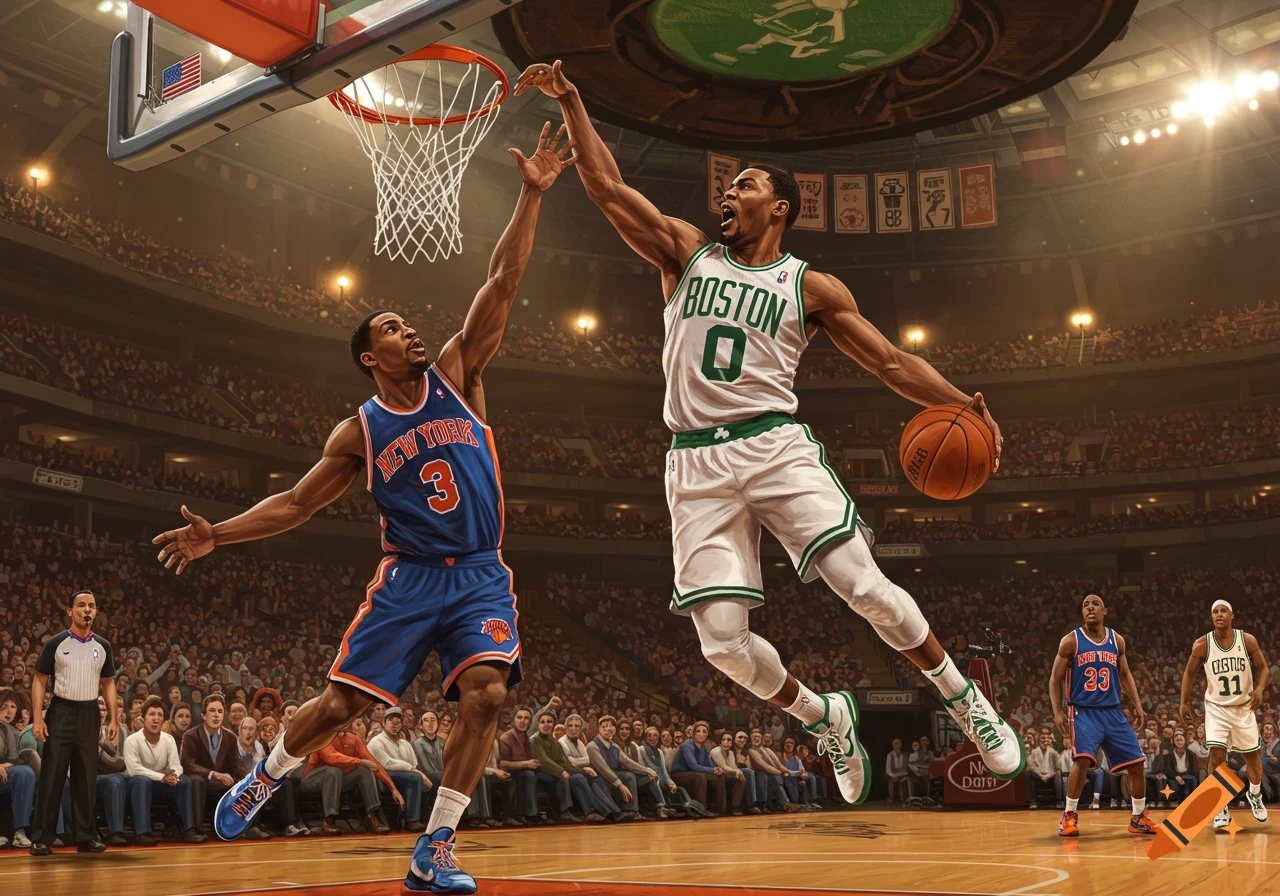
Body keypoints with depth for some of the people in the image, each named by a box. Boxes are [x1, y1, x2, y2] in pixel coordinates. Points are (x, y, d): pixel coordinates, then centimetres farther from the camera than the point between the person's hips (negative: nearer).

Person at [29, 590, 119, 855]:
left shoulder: (102, 646, 7)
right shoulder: (55, 643, -2)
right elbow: (40, 680, -1)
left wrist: (113, 718, 4)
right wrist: (37, 717, -10)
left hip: (89, 714, 3)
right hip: (61, 712, -3)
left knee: (87, 778, 6)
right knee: (51, 777, -2)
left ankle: (86, 836, 13)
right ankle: (42, 838, 4)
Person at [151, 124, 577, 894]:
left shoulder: (455, 374, 3)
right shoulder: (360, 432, 3)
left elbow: (502, 285, -5)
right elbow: (297, 502, 10)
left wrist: (531, 196, -12)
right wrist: (218, 535, -1)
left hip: (481, 576, 1)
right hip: (409, 577, 0)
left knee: (486, 695, -19)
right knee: (340, 703, -2)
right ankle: (264, 780, 31)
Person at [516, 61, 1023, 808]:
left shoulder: (812, 287, 8)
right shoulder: (688, 251, 14)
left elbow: (891, 361, 4)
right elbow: (609, 188, 9)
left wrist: (962, 404, -11)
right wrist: (572, 105, 1)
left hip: (776, 446, -1)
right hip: (697, 465, 2)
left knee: (866, 586, -15)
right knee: (723, 641, -8)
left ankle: (963, 697, 10)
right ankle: (824, 718, 19)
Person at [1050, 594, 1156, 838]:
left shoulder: (1117, 640, 6)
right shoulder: (1071, 641, -5)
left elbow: (1125, 675, 16)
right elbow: (1056, 679, -2)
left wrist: (1138, 705, 6)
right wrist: (1057, 712, -12)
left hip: (1113, 711, 4)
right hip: (1083, 710, -4)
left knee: (1136, 762, 2)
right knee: (1082, 760, -23)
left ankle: (1138, 817, 20)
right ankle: (1069, 815, -8)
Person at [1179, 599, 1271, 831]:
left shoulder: (1248, 640, -11)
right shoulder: (1202, 644, -12)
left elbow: (1263, 668, 0)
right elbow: (1189, 673, 1)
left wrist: (1260, 689, -20)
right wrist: (1184, 702, -3)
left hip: (1244, 707, 1)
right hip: (1216, 707, -1)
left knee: (1253, 755, 13)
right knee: (1216, 754, -16)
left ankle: (1255, 795, 42)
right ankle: (1221, 808, -7)